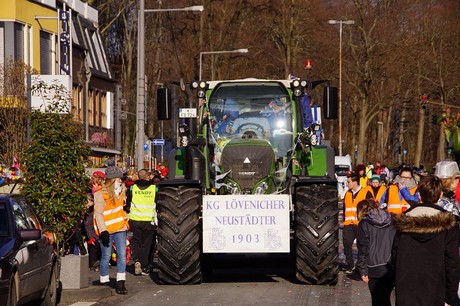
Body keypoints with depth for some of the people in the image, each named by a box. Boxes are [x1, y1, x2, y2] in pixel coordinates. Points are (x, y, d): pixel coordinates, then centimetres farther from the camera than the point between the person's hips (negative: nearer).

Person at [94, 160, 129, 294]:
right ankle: (104, 282, 14)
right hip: (107, 230, -6)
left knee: (122, 254, -4)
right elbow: (98, 214, -13)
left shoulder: (120, 191, 12)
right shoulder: (100, 194, -11)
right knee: (106, 257, 2)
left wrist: (125, 220, 26)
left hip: (120, 228, 6)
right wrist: (103, 231, -19)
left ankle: (120, 283, -5)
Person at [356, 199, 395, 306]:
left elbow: (363, 249, -3)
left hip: (376, 269, -4)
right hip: (393, 267, 4)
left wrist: (363, 270, 0)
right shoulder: (391, 221, 12)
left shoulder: (364, 224, -1)